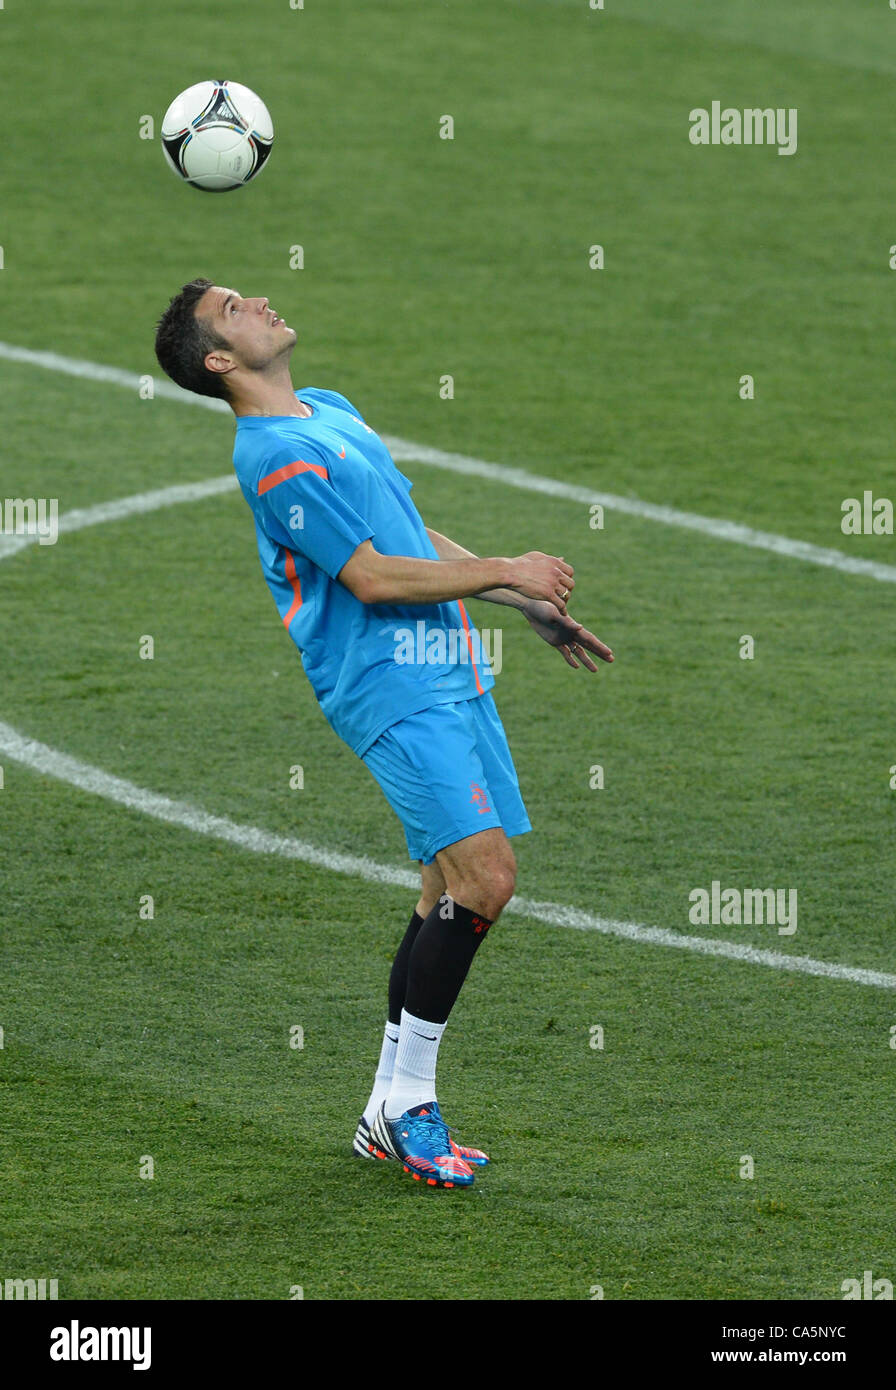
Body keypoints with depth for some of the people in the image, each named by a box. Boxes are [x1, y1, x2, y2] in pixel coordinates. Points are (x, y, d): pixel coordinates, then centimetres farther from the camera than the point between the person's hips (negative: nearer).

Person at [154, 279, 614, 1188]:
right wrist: (504, 573, -10)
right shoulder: (277, 455, -14)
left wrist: (527, 606, 25)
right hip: (393, 688, -9)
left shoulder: (332, 411, 18)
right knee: (483, 874, -17)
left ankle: (388, 1114, 14)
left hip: (447, 669, 9)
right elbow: (371, 577, -17)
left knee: (456, 883, 7)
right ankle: (408, 1103, -7)